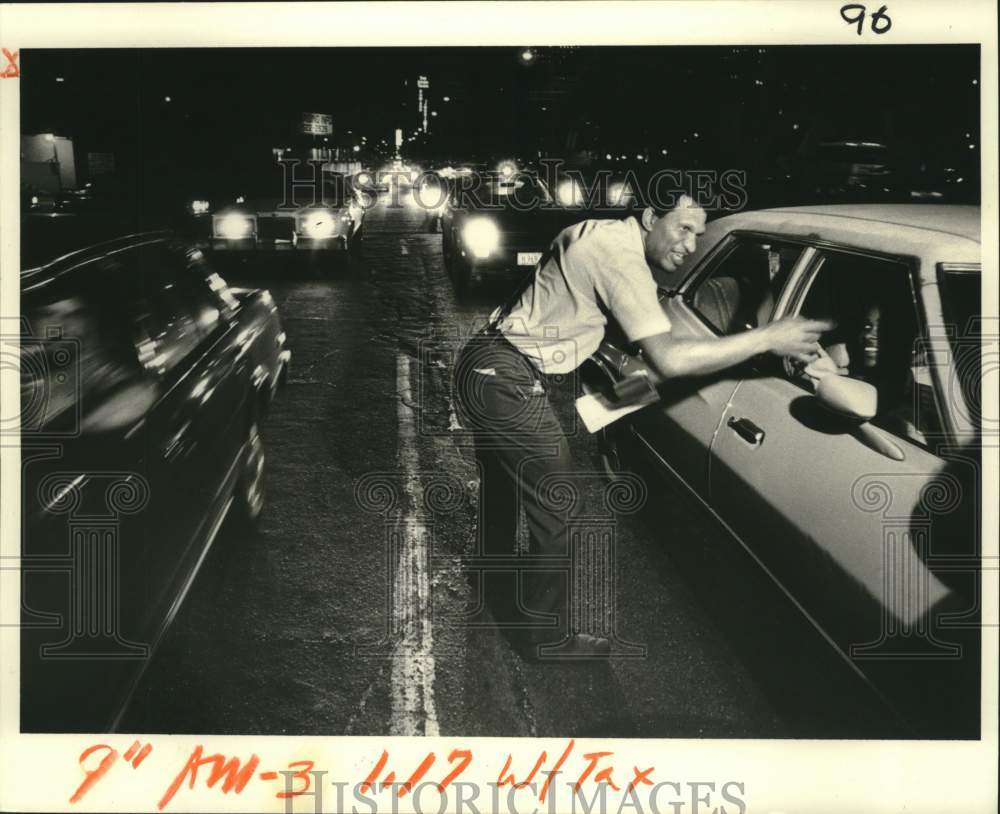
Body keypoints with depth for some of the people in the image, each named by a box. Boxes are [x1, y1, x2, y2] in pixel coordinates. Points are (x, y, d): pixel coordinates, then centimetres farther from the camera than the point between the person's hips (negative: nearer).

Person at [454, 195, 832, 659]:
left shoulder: (602, 235, 9)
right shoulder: (622, 258, -22)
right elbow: (669, 359, -29)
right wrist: (768, 338, -23)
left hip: (481, 365, 11)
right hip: (509, 384, -11)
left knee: (502, 485, 28)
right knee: (552, 513, -1)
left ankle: (496, 586, 50)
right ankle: (545, 635, 13)